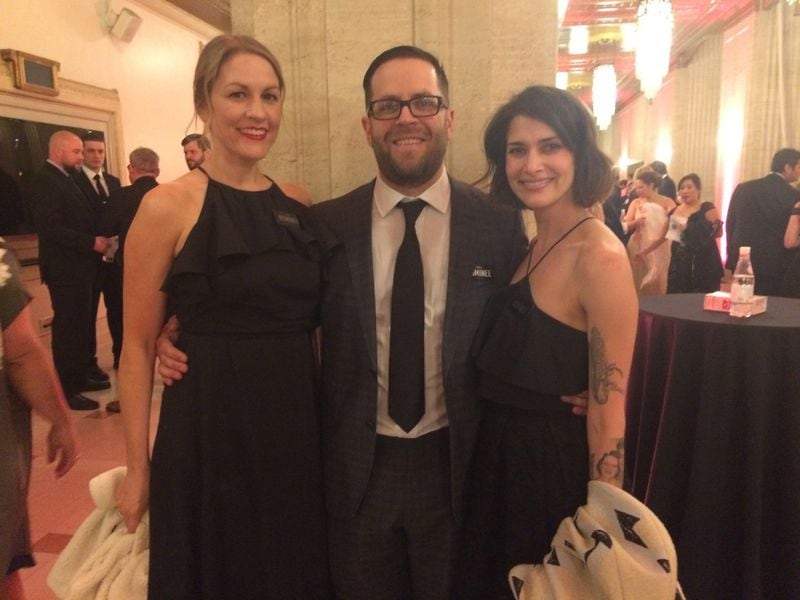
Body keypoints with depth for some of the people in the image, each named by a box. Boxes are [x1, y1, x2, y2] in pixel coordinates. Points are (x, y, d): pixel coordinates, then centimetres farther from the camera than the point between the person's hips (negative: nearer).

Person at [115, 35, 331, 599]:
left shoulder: (298, 206, 4)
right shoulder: (168, 206, -10)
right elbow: (138, 346, -8)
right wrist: (138, 466, -6)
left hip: (297, 428, 5)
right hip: (209, 433, -4)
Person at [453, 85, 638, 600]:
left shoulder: (600, 256, -21)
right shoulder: (529, 247, 4)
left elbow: (608, 411, -20)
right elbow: (507, 368, 7)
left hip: (558, 467, -8)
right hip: (502, 458, 8)